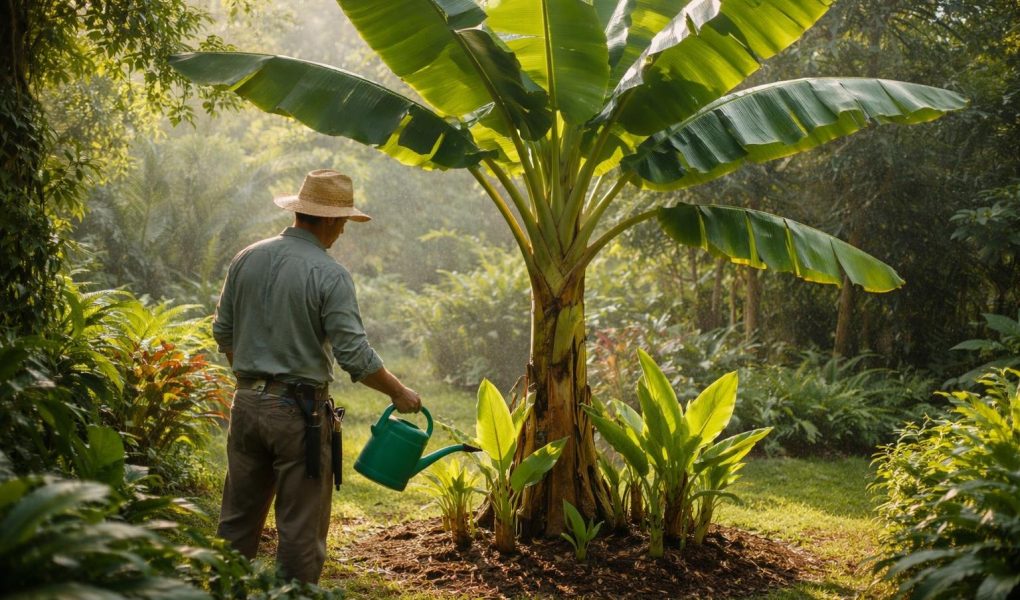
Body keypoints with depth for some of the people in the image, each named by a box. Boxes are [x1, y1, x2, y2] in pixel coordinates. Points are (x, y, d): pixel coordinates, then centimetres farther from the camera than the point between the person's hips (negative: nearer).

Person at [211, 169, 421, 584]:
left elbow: (223, 331, 11)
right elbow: (355, 355, -17)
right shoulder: (329, 276, -14)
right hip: (299, 410, -6)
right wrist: (399, 393, -3)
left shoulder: (248, 259, 3)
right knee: (300, 527, 4)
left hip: (247, 403, 6)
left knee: (239, 517, 16)